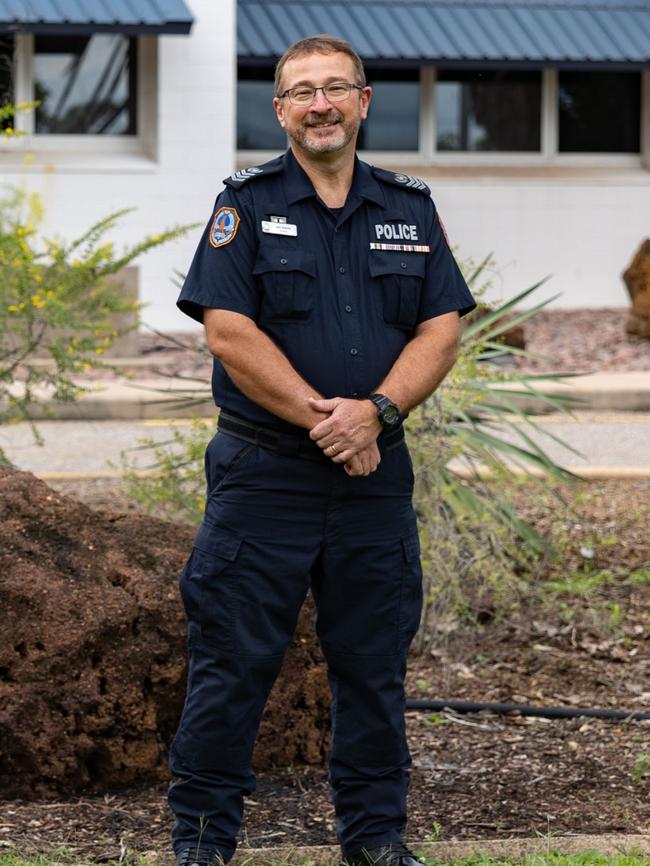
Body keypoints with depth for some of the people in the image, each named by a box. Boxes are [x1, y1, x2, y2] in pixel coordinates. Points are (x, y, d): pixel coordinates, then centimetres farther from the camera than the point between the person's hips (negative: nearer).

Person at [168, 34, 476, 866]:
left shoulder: (409, 209, 10)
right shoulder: (246, 204, 0)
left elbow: (441, 331, 3)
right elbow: (229, 332, -10)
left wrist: (374, 411, -14)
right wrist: (321, 417, -15)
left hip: (374, 476, 3)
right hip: (262, 475, -3)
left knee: (374, 663, 9)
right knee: (231, 661, -1)